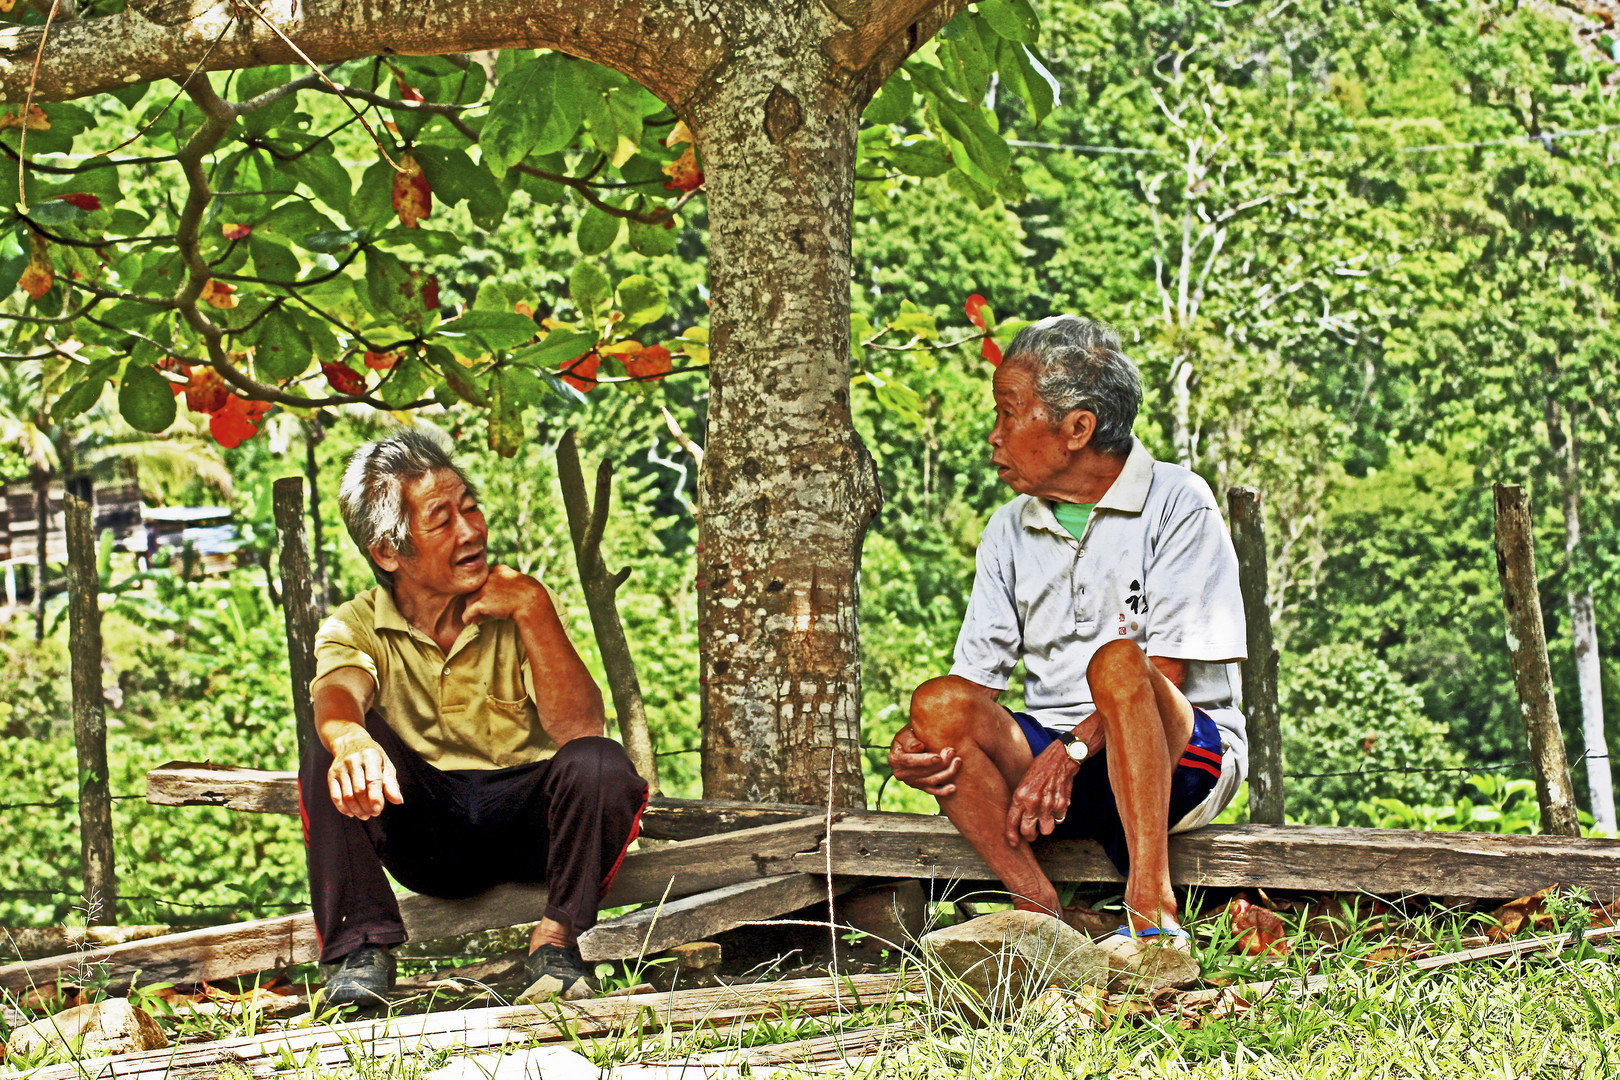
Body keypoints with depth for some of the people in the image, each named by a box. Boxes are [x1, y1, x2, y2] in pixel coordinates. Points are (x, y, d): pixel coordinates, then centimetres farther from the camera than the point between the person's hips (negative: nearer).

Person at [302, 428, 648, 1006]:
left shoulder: (519, 608, -5)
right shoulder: (355, 628, -5)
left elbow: (579, 728, -18)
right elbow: (338, 693, -31)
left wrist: (533, 610, -26)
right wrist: (352, 740, -56)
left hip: (523, 816, 0)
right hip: (423, 834, 1)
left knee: (599, 764, -31)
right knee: (333, 747, -25)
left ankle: (556, 941, -14)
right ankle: (362, 948, -23)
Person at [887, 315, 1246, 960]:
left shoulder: (1176, 502, -3)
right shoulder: (1009, 533, 14)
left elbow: (1165, 671, -12)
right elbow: (975, 680, 7)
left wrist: (1072, 750, -24)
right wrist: (914, 747, -14)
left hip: (1182, 748, -5)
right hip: (1053, 757, 5)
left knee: (1117, 663, -36)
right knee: (942, 705, -23)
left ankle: (1152, 909, -41)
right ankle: (1041, 914, -31)